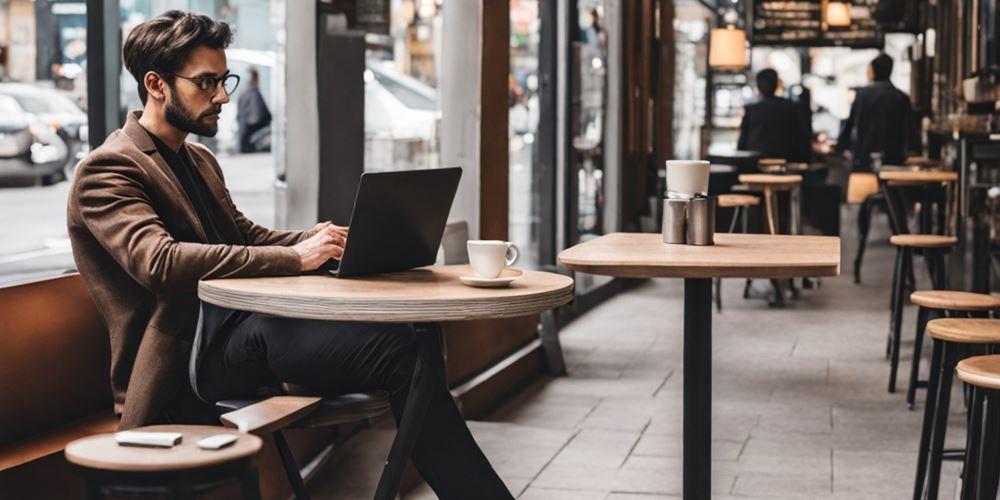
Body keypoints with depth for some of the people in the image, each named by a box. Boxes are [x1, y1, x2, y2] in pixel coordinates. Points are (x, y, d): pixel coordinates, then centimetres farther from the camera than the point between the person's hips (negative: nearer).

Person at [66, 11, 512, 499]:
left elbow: (244, 235, 22)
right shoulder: (107, 170, -8)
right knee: (394, 347, -26)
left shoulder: (199, 160, 22)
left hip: (234, 329, 9)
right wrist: (293, 258, -25)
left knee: (409, 340, -17)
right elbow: (160, 261, -23)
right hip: (186, 359, -8)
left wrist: (317, 240, -1)